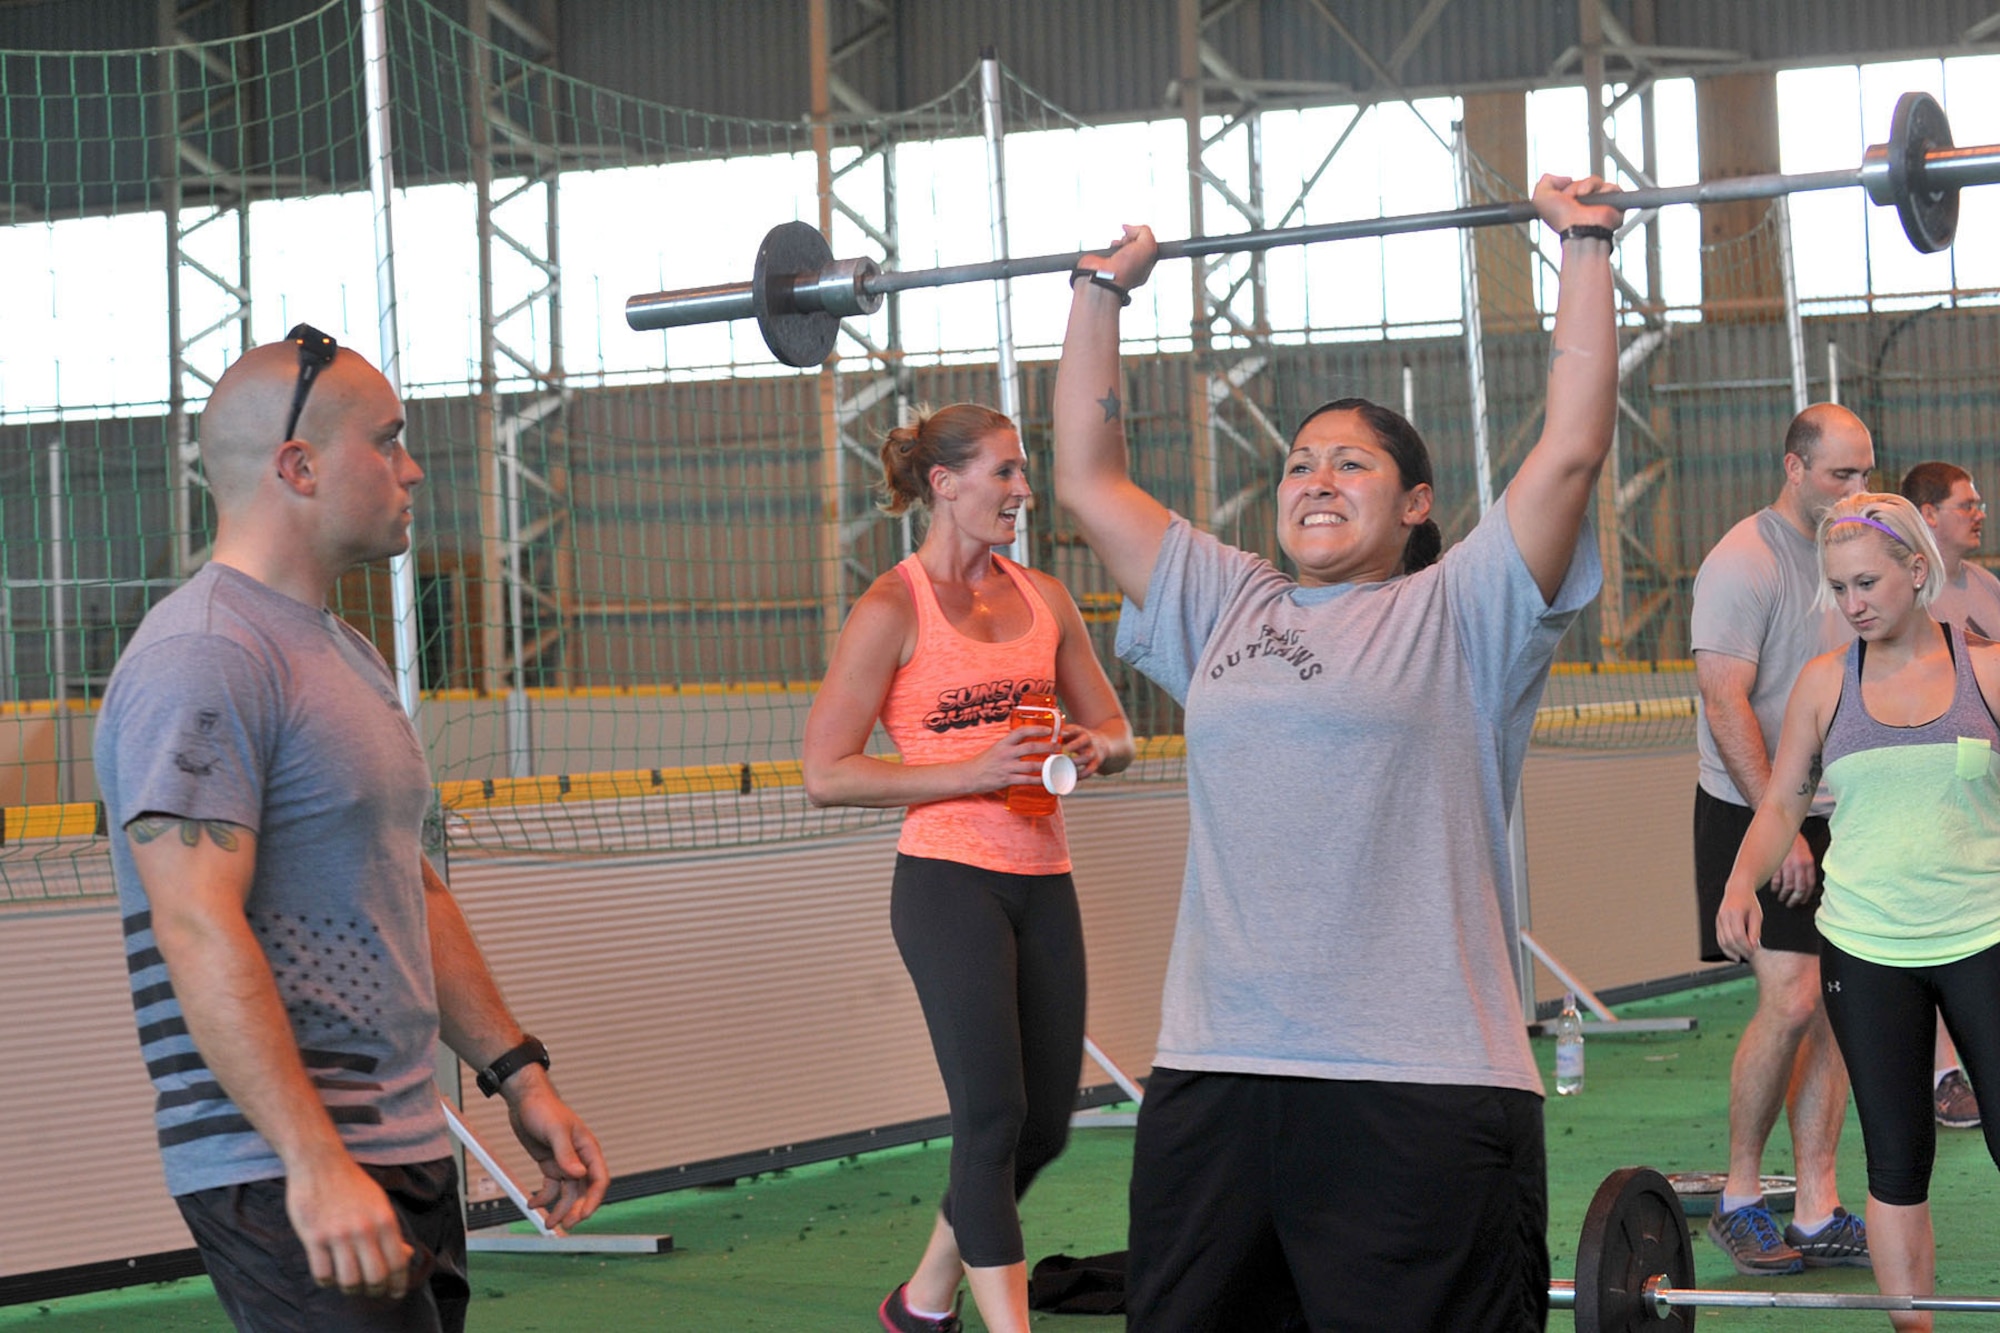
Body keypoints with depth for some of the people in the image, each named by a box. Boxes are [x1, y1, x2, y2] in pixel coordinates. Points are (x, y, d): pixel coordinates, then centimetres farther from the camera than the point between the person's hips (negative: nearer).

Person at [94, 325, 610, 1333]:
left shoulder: (345, 654, 19)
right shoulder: (204, 657, -13)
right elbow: (200, 930, -22)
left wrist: (519, 1073, 18)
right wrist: (317, 1162, -27)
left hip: (403, 1152, 10)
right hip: (285, 1171, -10)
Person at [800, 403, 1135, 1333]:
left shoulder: (1042, 599, 11)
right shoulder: (894, 609, -6)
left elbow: (1113, 727, 21)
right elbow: (826, 773, -9)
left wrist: (1094, 748, -5)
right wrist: (972, 773, -18)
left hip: (1042, 882, 6)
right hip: (950, 882, -6)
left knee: (1044, 1124, 9)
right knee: (993, 1116, -11)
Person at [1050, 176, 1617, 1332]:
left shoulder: (1459, 615, 5)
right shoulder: (1222, 611, 18)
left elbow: (1573, 448, -3)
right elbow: (1090, 479, 24)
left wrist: (1586, 249, 1)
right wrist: (1100, 295, 27)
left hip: (1420, 1091, -5)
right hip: (1212, 1078, 5)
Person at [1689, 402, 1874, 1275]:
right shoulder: (1745, 562, -13)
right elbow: (1726, 702, -18)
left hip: (1841, 817, 7)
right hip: (1757, 813, -7)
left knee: (1834, 1010, 3)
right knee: (1791, 1003, -13)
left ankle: (1818, 1213, 6)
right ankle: (1739, 1197, 1)